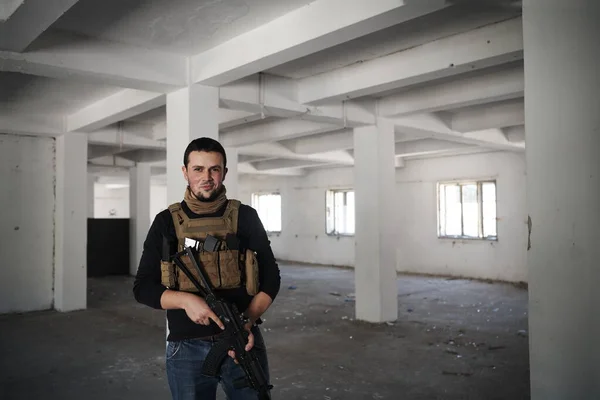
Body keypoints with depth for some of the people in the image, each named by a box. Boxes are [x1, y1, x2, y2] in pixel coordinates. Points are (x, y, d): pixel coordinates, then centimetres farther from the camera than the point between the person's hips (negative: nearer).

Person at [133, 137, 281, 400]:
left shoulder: (246, 217, 1)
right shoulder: (166, 222, 2)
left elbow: (270, 277, 3)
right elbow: (143, 287, 1)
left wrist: (248, 321, -14)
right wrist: (185, 299, -17)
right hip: (187, 350, 0)